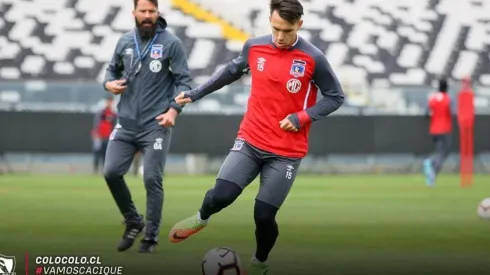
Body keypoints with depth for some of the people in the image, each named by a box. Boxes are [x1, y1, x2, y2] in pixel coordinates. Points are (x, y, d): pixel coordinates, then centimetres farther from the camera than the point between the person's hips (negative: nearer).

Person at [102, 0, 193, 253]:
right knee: (111, 172, -4)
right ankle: (133, 222, 18)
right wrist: (109, 83, -3)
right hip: (126, 123, 4)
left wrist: (174, 110, -19)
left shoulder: (171, 43, -6)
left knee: (152, 180, -4)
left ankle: (150, 237, 10)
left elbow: (184, 81, -6)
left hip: (156, 124, -4)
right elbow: (113, 69, 20)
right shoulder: (125, 42, 7)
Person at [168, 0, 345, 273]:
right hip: (251, 141, 2)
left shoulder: (314, 59, -13)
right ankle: (202, 218, 20)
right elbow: (233, 71, 18)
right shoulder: (254, 47, -2)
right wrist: (196, 93, 22)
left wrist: (303, 117, -16)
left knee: (264, 216, -4)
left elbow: (336, 97, -3)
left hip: (286, 152, -2)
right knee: (221, 195, -16)